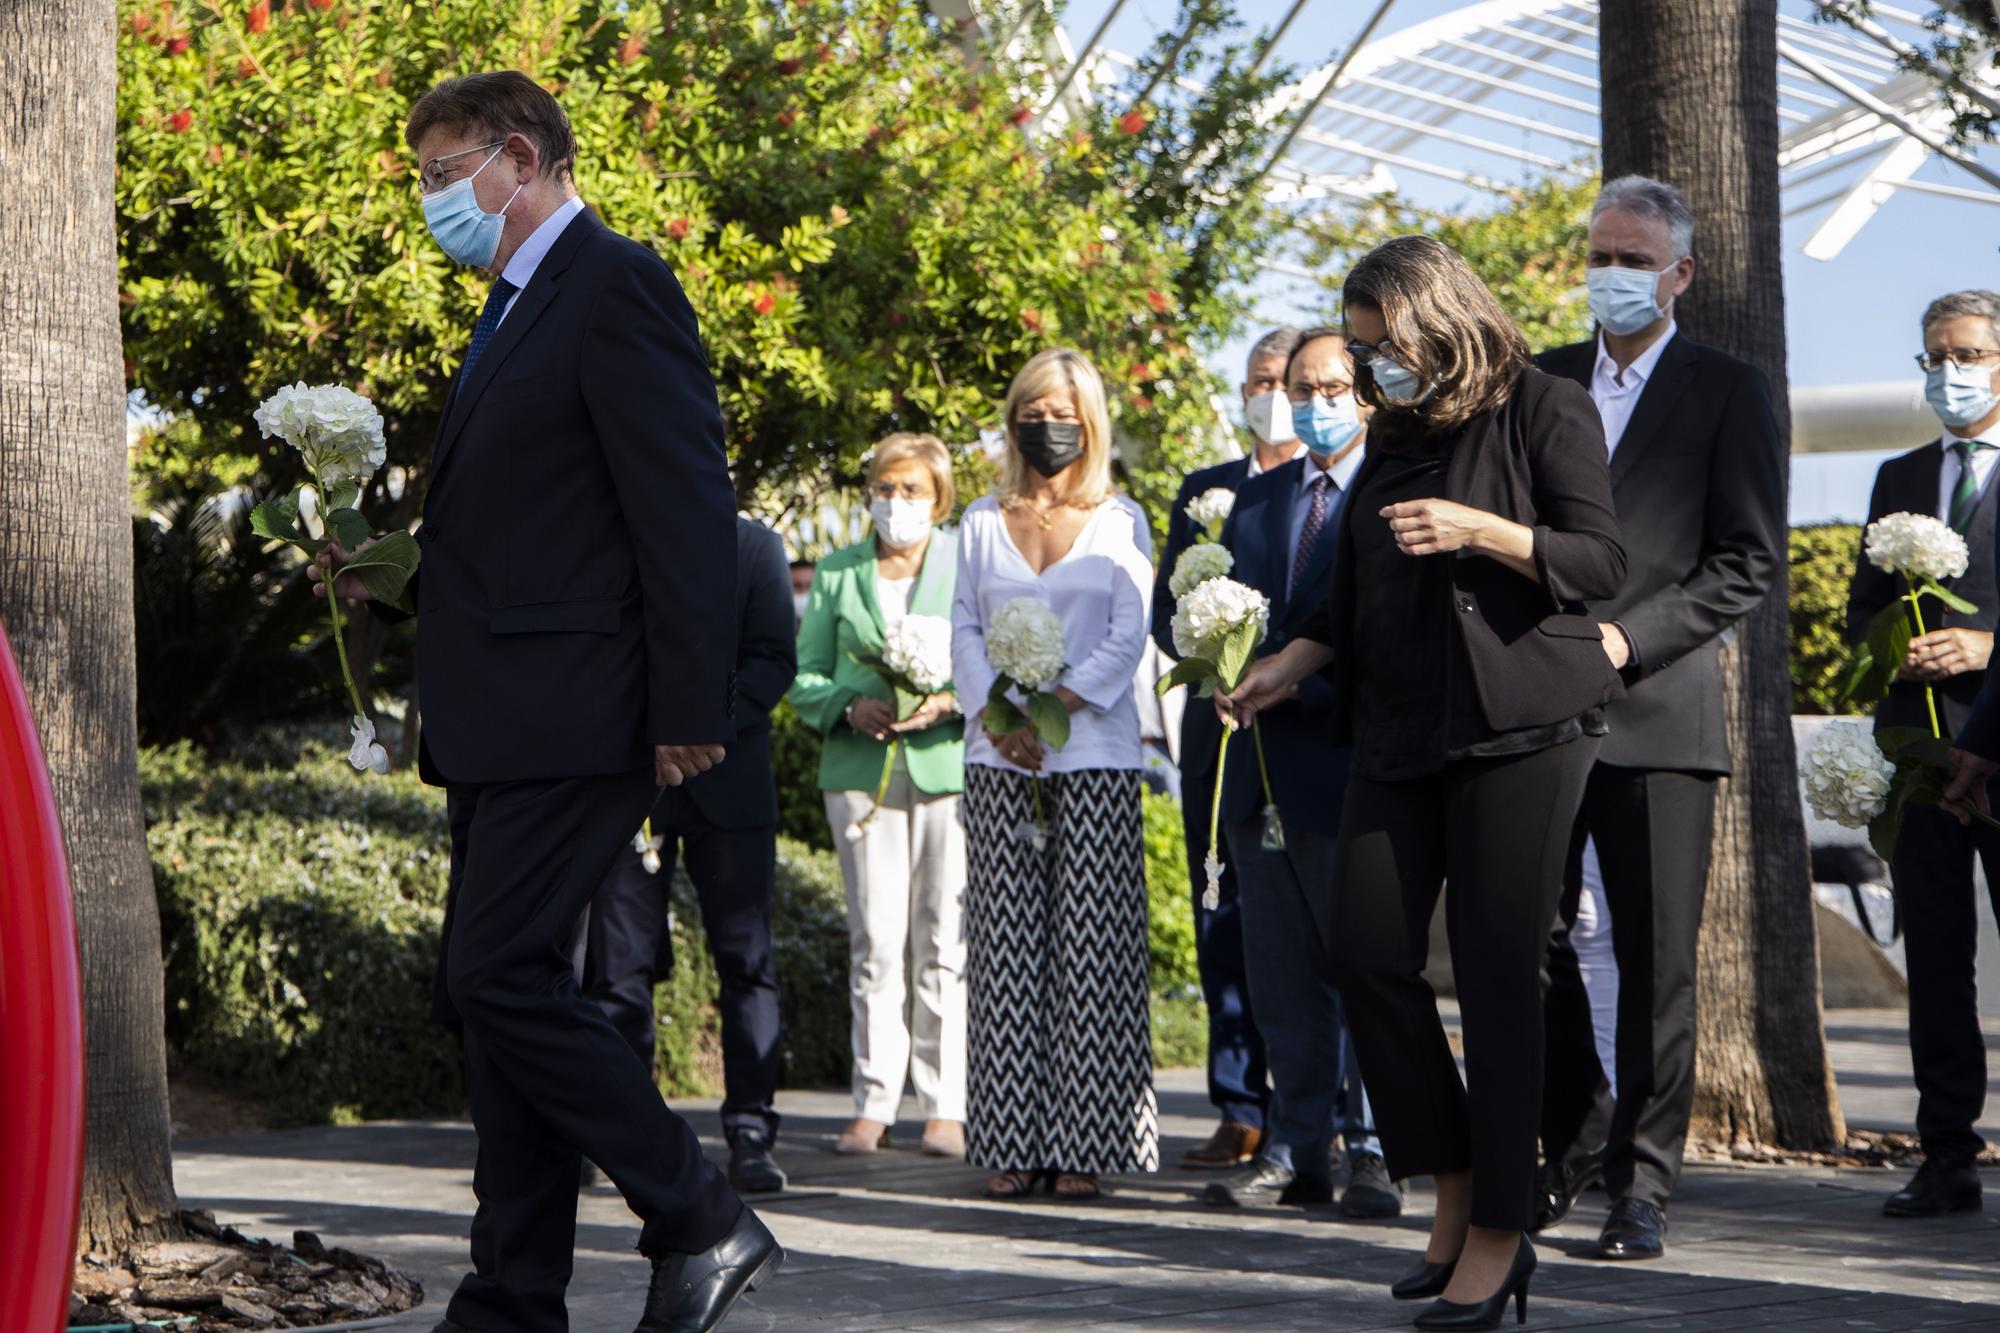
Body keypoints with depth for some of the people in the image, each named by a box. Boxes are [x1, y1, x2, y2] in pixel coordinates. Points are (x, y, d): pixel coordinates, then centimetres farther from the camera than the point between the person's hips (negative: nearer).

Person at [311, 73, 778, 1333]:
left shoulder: (617, 287, -9)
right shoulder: (515, 311, 21)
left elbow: (685, 506, -16)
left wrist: (690, 708, -20)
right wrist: (394, 576, 11)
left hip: (574, 714, -10)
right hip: (499, 727, 10)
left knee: (501, 978, -15)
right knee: (504, 991, 9)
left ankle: (703, 1224, -4)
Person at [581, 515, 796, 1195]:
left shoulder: (754, 546, 6)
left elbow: (773, 660, -2)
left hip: (725, 780, -1)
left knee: (745, 957, -2)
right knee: (619, 960, 0)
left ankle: (750, 1132, 1)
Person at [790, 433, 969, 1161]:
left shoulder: (970, 566, 7)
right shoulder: (837, 574, 13)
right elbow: (804, 678, 10)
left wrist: (950, 703, -14)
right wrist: (853, 707, -9)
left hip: (950, 766, -2)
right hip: (861, 768, 2)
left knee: (945, 940, -3)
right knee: (874, 940, 0)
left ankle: (945, 1106, 2)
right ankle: (874, 1104, 3)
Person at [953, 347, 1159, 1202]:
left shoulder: (1119, 523, 8)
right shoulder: (983, 522, 15)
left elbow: (1127, 641, 0)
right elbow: (965, 633, 9)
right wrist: (1001, 719, -8)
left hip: (1093, 755, -2)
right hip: (997, 758, 2)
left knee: (1089, 951, -6)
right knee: (1007, 946, -3)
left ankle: (1083, 1144, -6)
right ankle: (1011, 1144, -2)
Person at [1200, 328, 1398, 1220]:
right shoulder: (1255, 503, 18)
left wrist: (1291, 675, -18)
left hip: (1353, 765, -6)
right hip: (1264, 771, 6)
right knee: (1282, 978, 9)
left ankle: (1372, 1155, 0)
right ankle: (1296, 1152, 15)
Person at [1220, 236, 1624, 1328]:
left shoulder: (1544, 411, -1)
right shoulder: (1394, 435, 18)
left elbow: (1603, 562, -7)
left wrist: (1480, 531, -18)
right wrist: (1290, 666, 11)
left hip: (1519, 723, -7)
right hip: (1399, 728, 7)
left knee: (1497, 969, -7)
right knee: (1365, 951, -4)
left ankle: (1499, 1234, -1)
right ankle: (1455, 1200, 8)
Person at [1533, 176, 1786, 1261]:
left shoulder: (1726, 392, 4)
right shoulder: (1539, 383, 15)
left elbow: (1749, 561, -1)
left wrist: (1628, 637, -11)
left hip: (1657, 711, -3)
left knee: (1656, 962, -3)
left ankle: (1641, 1187, 4)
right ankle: (1572, 1143, 22)